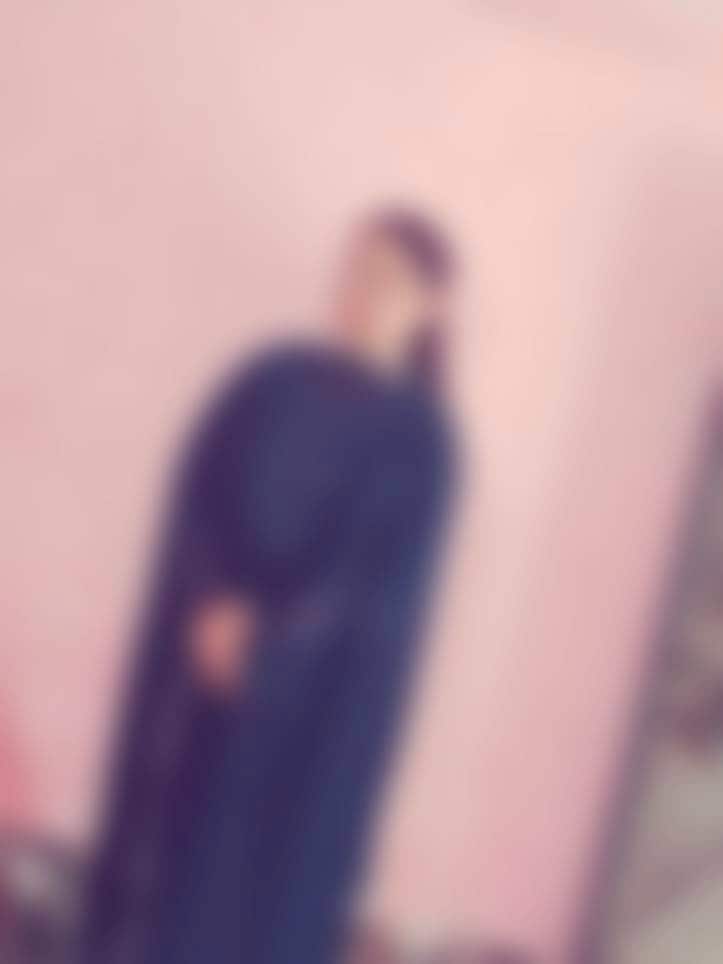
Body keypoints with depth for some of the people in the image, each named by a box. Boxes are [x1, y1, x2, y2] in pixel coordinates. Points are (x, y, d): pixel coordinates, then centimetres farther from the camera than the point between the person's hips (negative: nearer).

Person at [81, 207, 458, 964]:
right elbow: (197, 496, -2)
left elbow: (386, 578, -10)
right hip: (199, 655, 3)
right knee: (158, 831, 9)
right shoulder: (273, 382, 4)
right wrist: (215, 607, -18)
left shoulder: (418, 439, -4)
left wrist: (265, 623, -20)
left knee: (252, 860, 2)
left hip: (307, 695, -3)